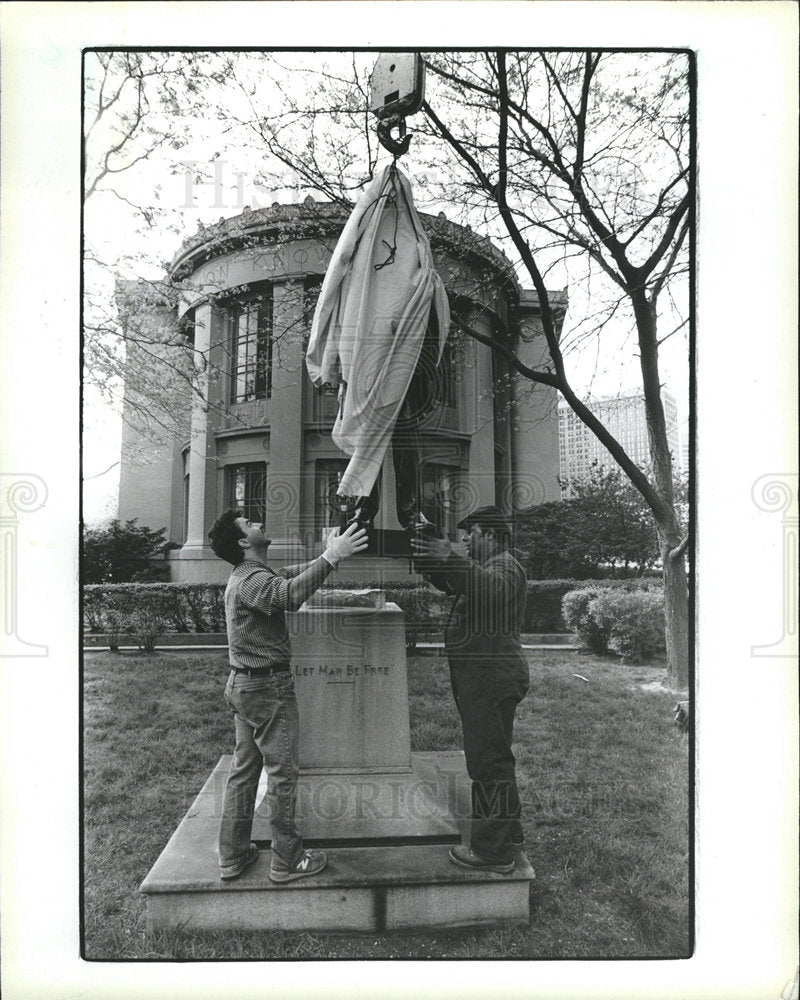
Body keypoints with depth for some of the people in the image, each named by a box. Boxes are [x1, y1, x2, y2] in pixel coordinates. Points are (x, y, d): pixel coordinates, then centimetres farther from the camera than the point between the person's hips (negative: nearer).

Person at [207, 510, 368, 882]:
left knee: (244, 769, 16)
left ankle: (231, 856, 26)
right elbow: (290, 594, -41)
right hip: (268, 687, -10)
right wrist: (330, 558, -43)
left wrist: (329, 555, 11)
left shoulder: (249, 575, 12)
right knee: (283, 773, 1)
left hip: (244, 685, 10)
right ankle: (287, 861, 13)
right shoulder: (251, 580, -20)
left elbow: (288, 575, 19)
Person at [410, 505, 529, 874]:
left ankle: (492, 850, 5)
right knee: (495, 760, 19)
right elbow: (449, 583, 20)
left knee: (488, 762, -5)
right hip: (485, 678, 11)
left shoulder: (505, 565, -12)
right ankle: (508, 838, 32)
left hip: (492, 678, -11)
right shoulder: (490, 566, 21)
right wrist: (430, 558, 4)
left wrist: (450, 559, -41)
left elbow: (492, 588, -35)